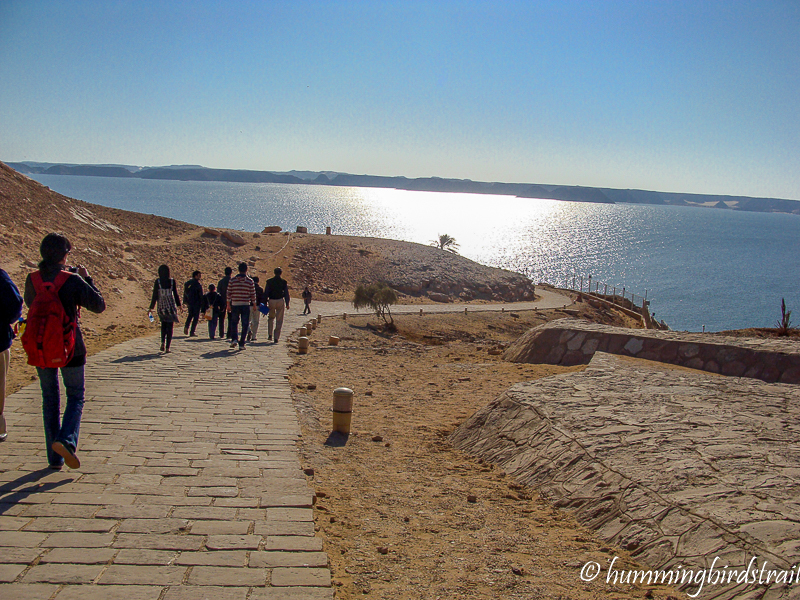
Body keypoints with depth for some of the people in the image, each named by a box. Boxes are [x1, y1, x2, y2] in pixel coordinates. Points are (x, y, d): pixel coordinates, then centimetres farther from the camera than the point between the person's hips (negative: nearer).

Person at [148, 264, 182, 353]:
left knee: (163, 324, 21)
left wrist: (151, 308, 2)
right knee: (170, 326, 6)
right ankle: (167, 347, 1)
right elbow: (175, 294, -1)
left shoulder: (157, 282, -6)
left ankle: (163, 342, 3)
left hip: (161, 307, 1)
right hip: (171, 306, -1)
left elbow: (155, 296, -5)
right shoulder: (172, 281, -6)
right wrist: (178, 305, 12)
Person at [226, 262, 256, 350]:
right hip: (246, 305, -1)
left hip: (235, 305, 1)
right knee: (245, 325, 4)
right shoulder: (250, 281, -3)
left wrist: (228, 305, 13)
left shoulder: (232, 280, 0)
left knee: (234, 322, 17)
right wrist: (254, 305, 12)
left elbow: (229, 293, 4)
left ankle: (234, 339, -1)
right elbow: (253, 294, 0)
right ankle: (241, 344, 0)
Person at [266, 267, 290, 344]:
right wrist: (287, 304, 5)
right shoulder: (284, 282, -1)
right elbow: (286, 294, -1)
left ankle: (269, 335, 11)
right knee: (279, 320, 3)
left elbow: (266, 293, 1)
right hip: (280, 301, -1)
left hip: (271, 301, 1)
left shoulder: (269, 281, 0)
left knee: (271, 318, 20)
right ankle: (276, 337, -2)